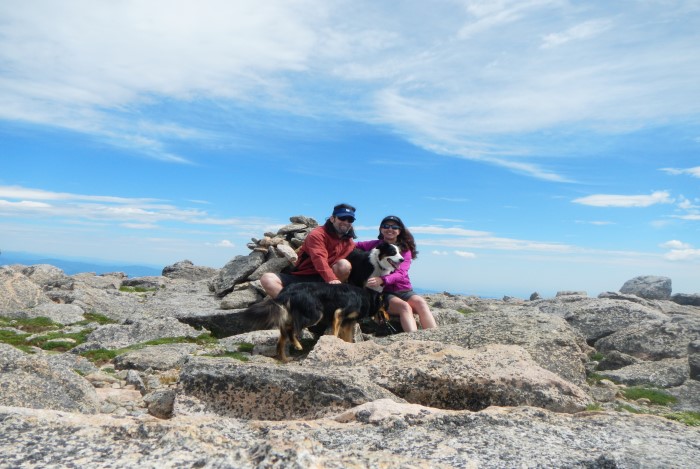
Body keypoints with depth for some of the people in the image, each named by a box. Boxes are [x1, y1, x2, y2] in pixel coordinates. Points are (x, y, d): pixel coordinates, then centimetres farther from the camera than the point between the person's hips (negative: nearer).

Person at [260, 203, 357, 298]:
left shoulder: (349, 242, 10)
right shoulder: (318, 234, -9)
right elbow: (319, 259, -27)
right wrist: (332, 279, -44)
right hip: (301, 278, -3)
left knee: (344, 264, -24)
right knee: (267, 279, -27)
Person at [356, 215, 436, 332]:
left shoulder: (405, 249, 9)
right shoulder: (374, 245, 9)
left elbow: (400, 274, -7)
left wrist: (382, 280, -27)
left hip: (404, 290, 2)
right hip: (384, 292, -2)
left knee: (421, 302, -29)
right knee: (404, 307, -32)